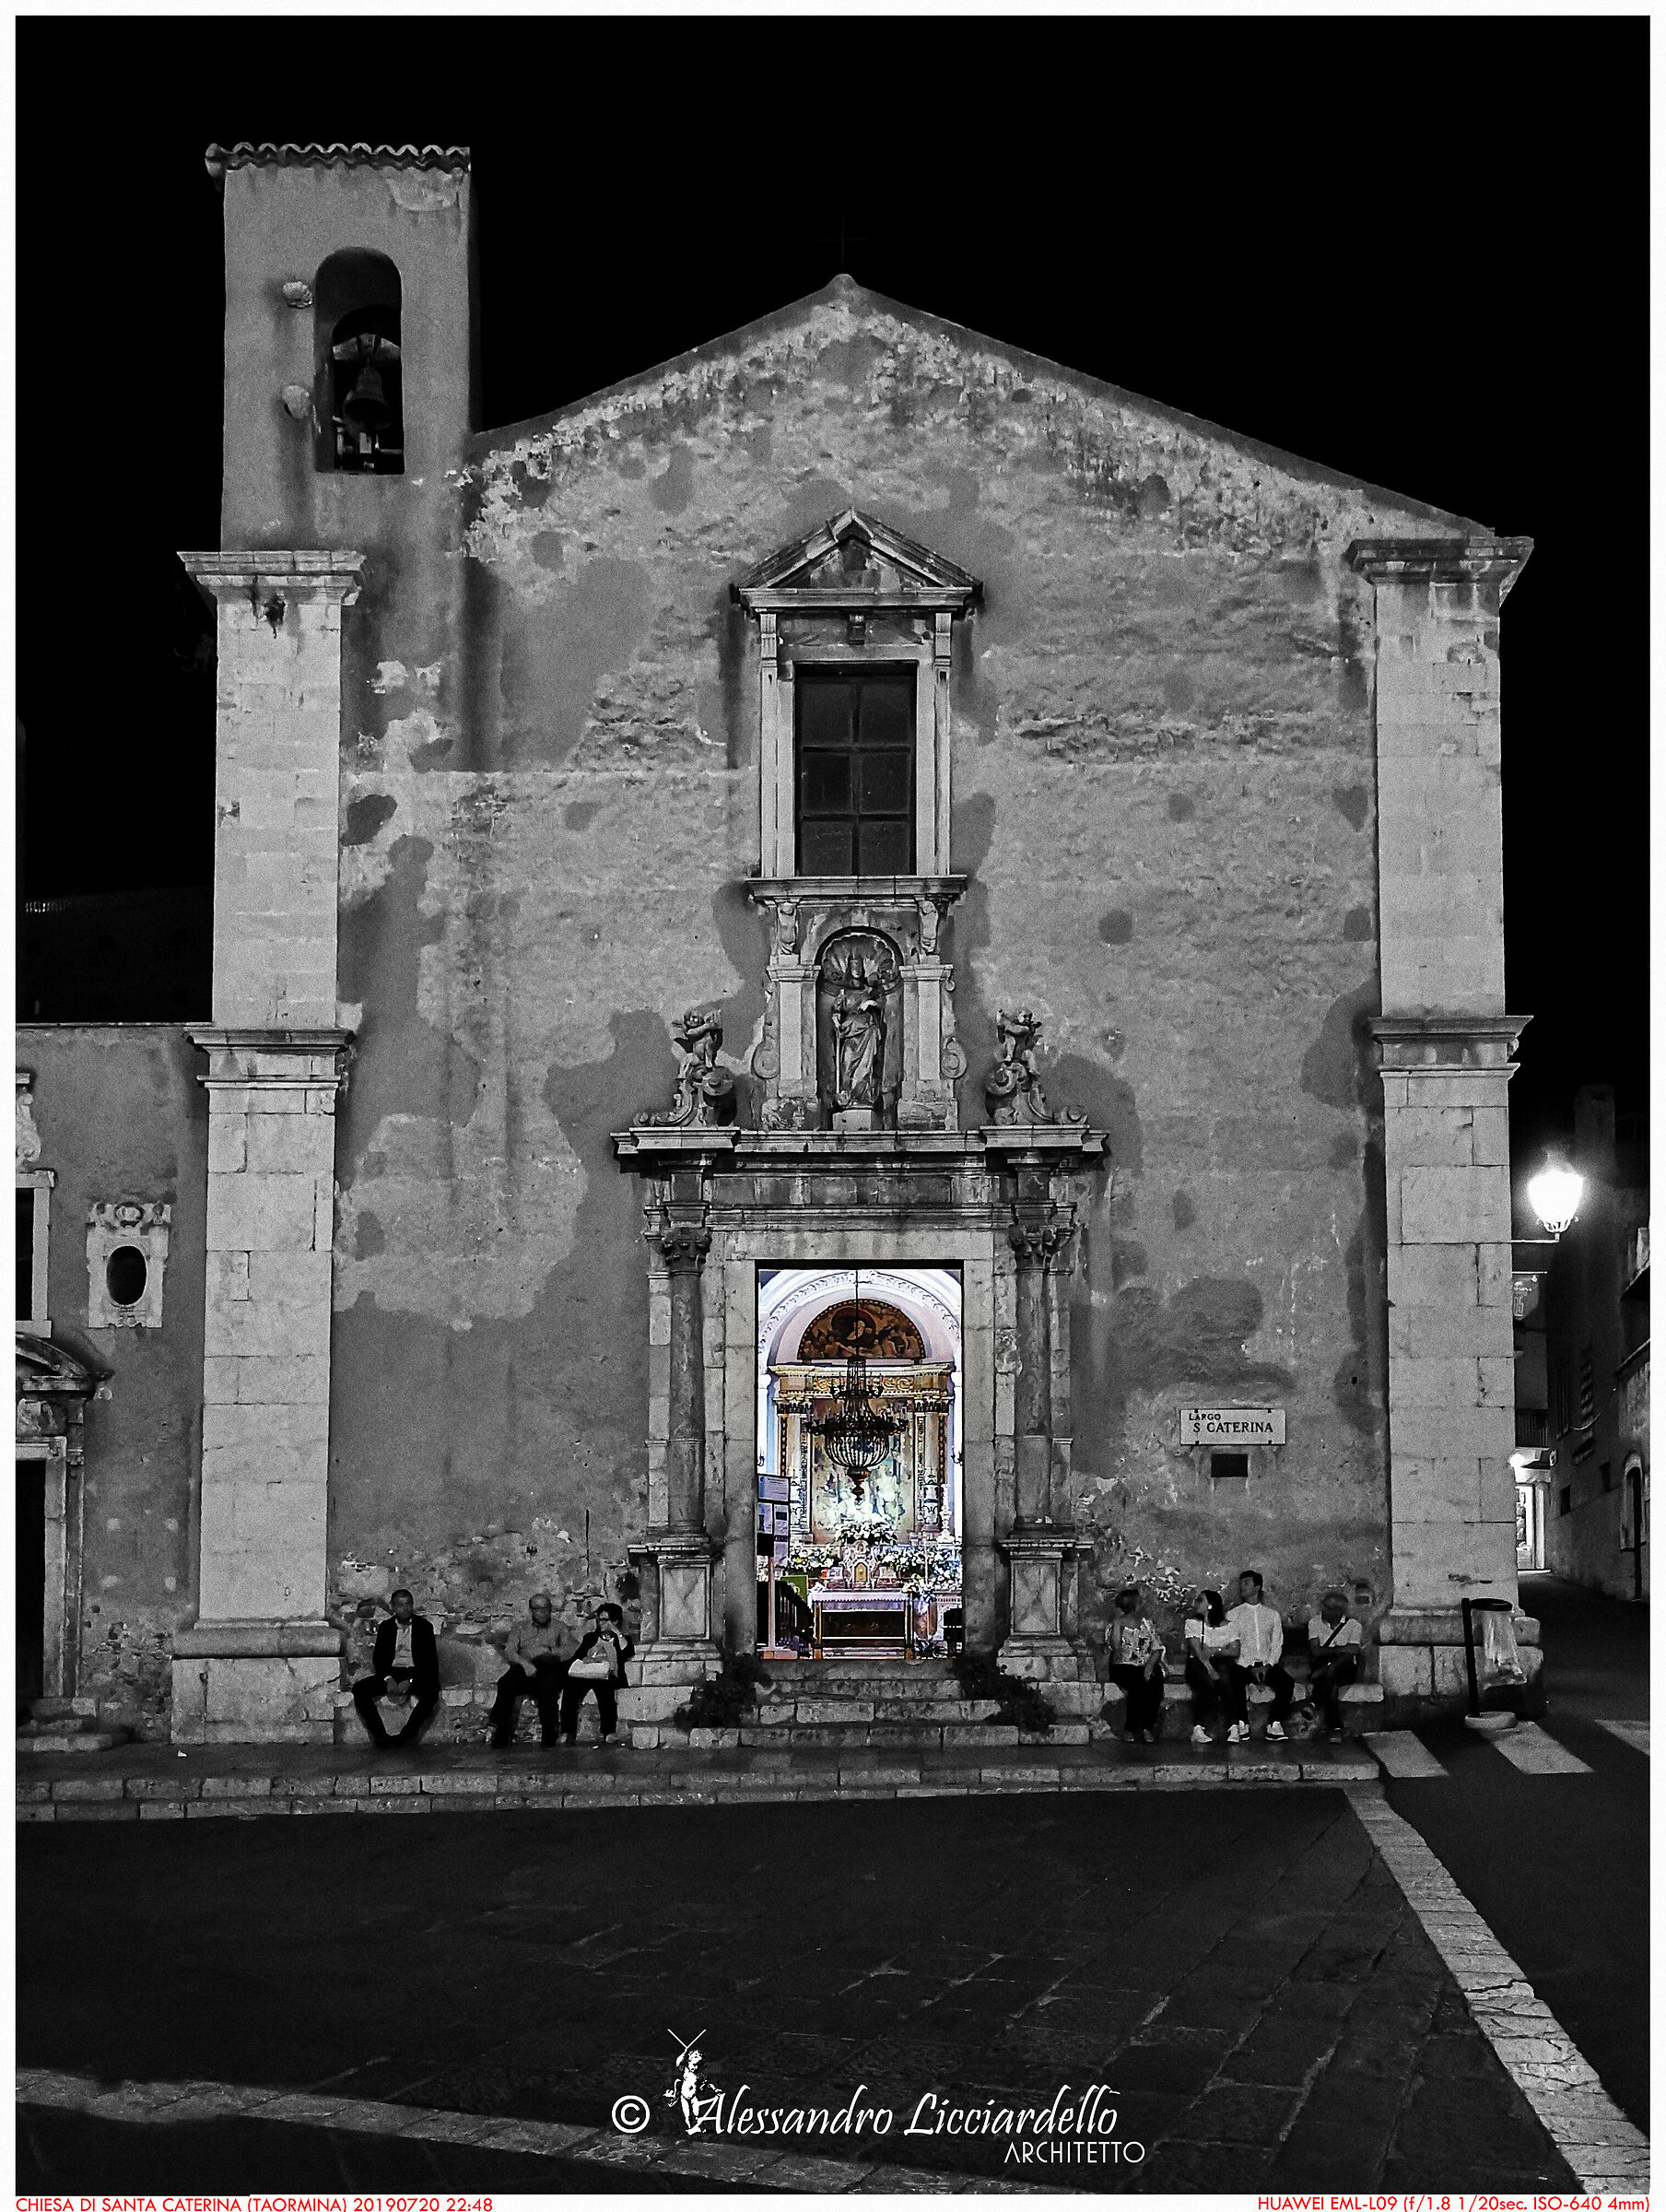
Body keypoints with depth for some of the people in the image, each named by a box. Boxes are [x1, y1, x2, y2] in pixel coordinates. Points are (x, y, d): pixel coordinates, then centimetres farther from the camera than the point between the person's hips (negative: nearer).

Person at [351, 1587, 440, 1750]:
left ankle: (404, 1737, -32)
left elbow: (430, 1660, -5)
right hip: (391, 1674, 3)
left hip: (416, 1674, -3)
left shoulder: (424, 1626, 1)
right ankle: (381, 1737, -25)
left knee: (431, 1693, -36)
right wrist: (388, 1679, -16)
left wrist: (410, 1681, -20)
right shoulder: (386, 1627, 9)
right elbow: (378, 1657, 4)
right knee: (359, 1689, -22)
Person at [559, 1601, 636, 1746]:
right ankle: (567, 1733, -36)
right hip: (585, 1674, 2)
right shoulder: (590, 1637, 31)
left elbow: (629, 1653, 0)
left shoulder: (622, 1640, 23)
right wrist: (584, 1660, -3)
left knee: (603, 1685, -39)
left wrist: (618, 1633, 3)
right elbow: (575, 1658, 18)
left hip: (608, 1677, -2)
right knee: (570, 1685, -32)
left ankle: (608, 1733, -41)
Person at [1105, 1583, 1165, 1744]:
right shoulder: (1115, 1625, 7)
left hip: (1147, 1666, 3)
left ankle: (1148, 1727, -16)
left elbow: (1157, 1649, 7)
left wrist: (1149, 1666, -11)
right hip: (1124, 1666, -3)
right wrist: (1116, 1623, -13)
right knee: (1138, 1683, -34)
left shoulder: (1146, 1624, 15)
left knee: (1155, 1684, -30)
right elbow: (1114, 1646, -11)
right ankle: (1129, 1729, -22)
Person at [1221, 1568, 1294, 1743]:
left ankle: (1274, 1725, -19)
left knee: (1287, 1683, -27)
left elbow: (1277, 1644, 8)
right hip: (1243, 1664, -2)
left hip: (1267, 1664, 2)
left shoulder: (1272, 1614, 14)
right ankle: (1241, 1725, -24)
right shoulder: (1233, 1615, 8)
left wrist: (1268, 1665, -10)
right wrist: (1250, 1668, -12)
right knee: (1235, 1684, -35)